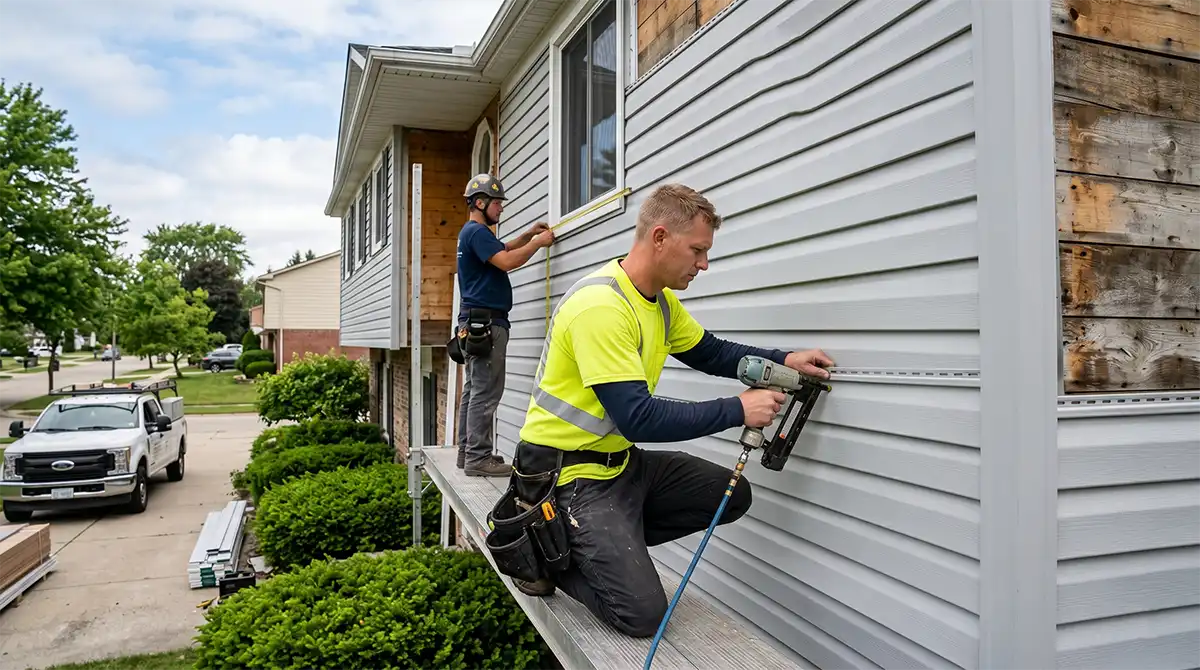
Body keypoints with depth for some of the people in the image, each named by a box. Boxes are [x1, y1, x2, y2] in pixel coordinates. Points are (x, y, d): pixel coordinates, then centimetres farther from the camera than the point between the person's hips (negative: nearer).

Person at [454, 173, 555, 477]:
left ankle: (468, 452, 16)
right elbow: (507, 262, -22)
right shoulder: (477, 231, -11)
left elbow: (501, 250, 34)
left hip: (475, 322, 11)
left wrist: (528, 234, 21)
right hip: (485, 321, -11)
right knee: (485, 392, -11)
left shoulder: (473, 232, 21)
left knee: (474, 389, 11)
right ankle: (478, 458, -9)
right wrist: (537, 243, -9)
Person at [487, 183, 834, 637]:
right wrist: (738, 410, -23)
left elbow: (712, 353, 16)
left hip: (622, 460, 9)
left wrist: (783, 360, 1)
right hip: (567, 473, -9)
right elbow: (638, 419, -29)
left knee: (732, 495, 10)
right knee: (644, 614, -13)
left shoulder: (662, 300, 4)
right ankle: (543, 547, 9)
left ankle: (605, 541, 11)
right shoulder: (600, 306, -26)